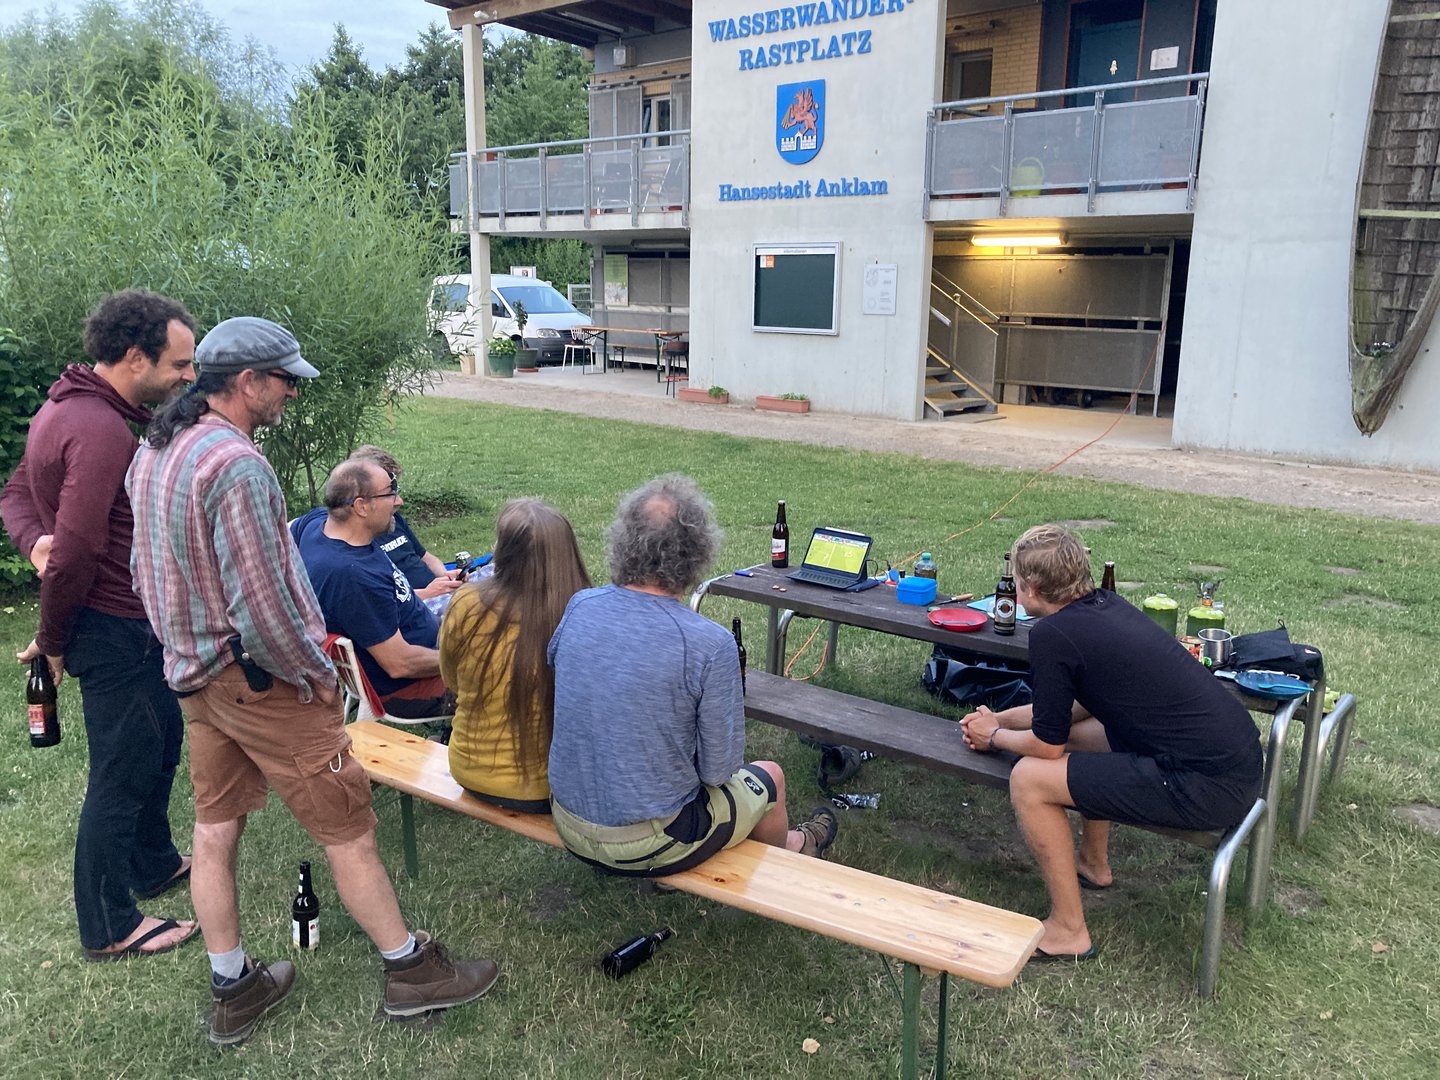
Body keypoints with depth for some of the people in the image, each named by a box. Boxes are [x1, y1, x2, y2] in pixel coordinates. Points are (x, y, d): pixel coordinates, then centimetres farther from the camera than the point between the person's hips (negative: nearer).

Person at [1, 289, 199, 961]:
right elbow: (76, 552, -28)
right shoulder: (103, 430, -26)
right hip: (113, 627, -10)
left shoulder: (67, 406, 8)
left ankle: (154, 863, 44)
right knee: (122, 771, 3)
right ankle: (108, 928, 20)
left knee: (161, 734, 25)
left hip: (127, 618, 10)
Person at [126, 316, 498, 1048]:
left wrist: (188, 643, 20)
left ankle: (232, 990, 30)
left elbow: (146, 574, 15)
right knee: (347, 826, 3)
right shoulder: (236, 466, -25)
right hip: (258, 679, -10)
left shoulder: (153, 452, 7)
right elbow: (262, 604, -26)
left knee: (216, 826, 16)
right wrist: (317, 674, -12)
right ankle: (410, 970, 17)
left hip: (193, 674, 10)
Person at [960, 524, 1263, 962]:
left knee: (1029, 780, -5)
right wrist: (1000, 719, 27)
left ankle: (1068, 932, 6)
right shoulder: (1106, 605, 11)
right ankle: (1093, 865, 40)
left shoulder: (1052, 635, -14)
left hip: (1207, 786, -9)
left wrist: (994, 737, 15)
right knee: (1080, 733, 24)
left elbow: (1047, 744, -5)